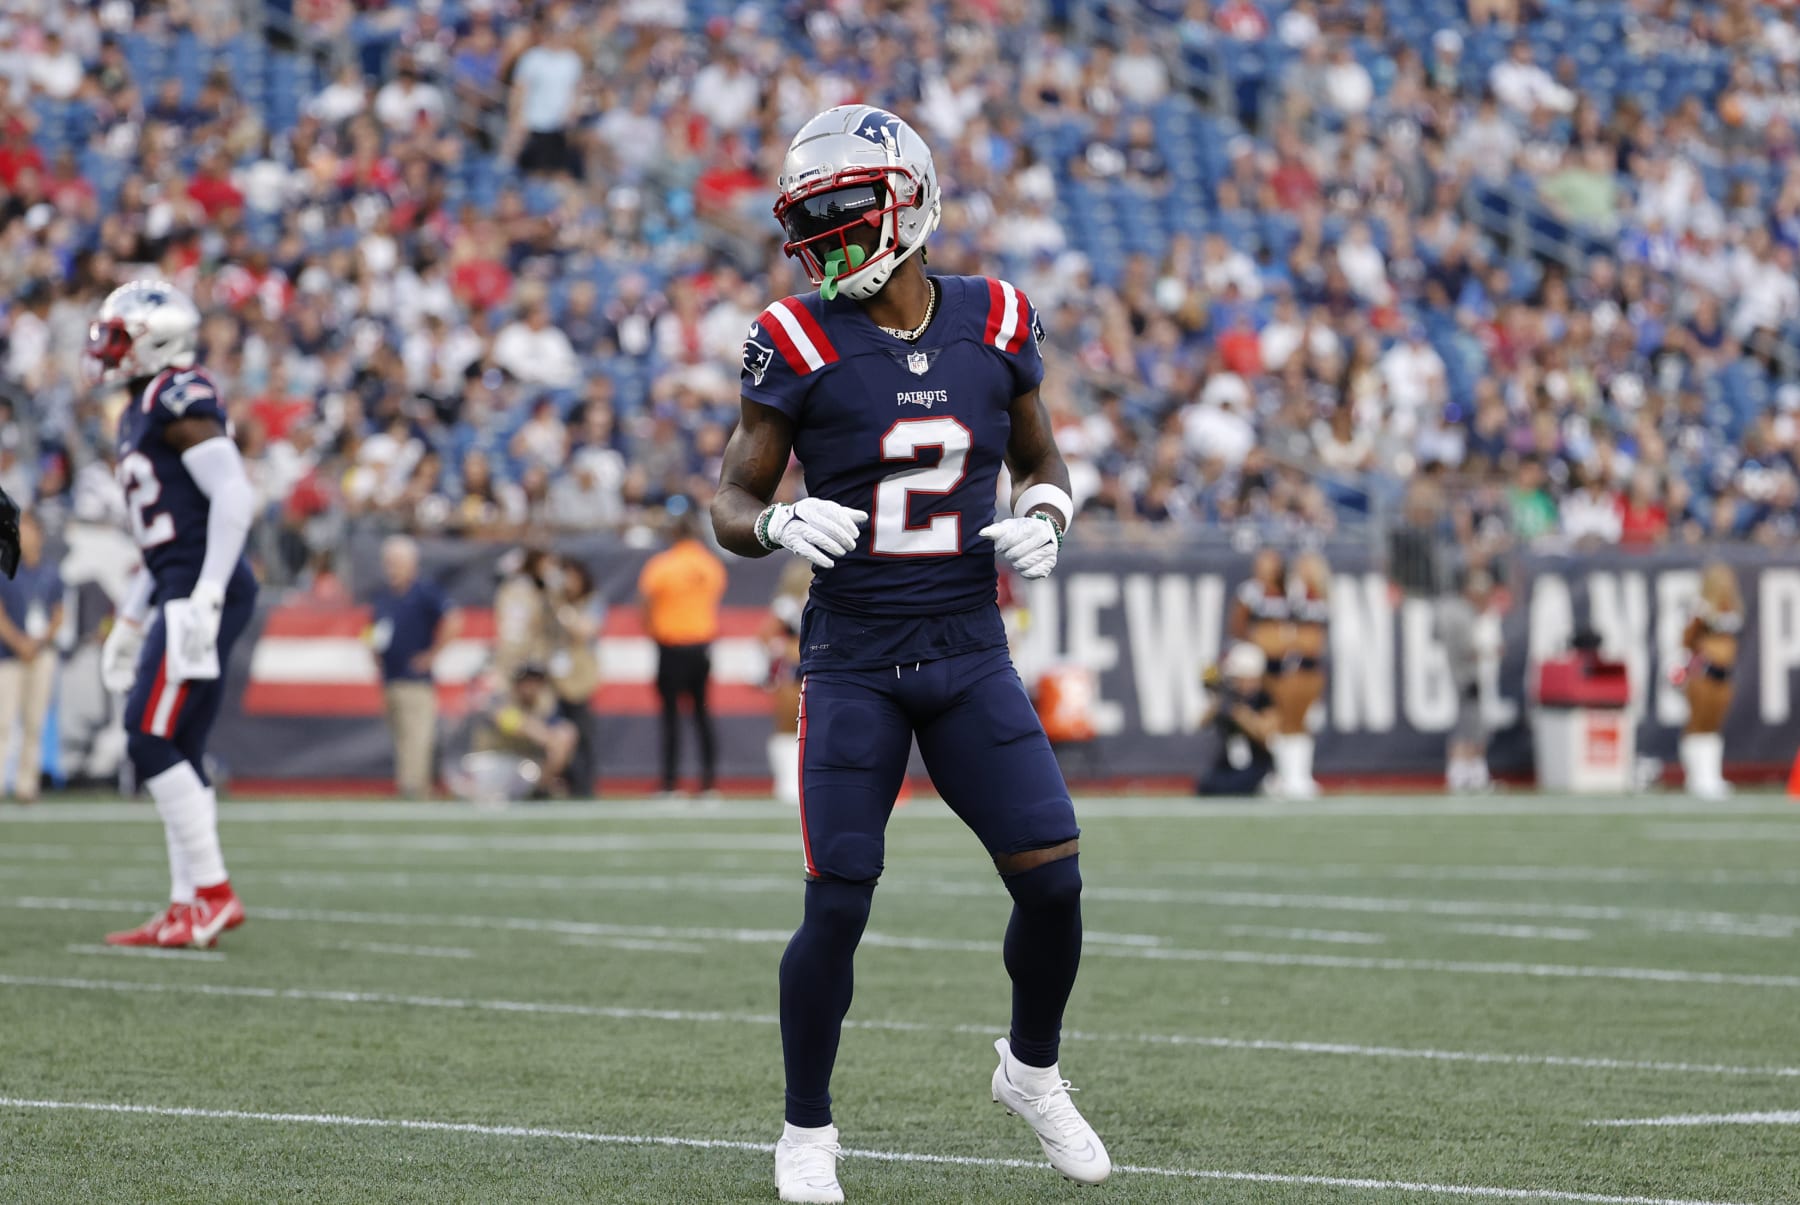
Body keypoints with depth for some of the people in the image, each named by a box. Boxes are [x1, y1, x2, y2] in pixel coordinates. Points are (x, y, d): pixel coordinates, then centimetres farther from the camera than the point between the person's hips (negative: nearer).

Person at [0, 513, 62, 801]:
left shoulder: (50, 573, 10)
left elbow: (58, 615, 12)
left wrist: (40, 641, -4)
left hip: (42, 655, 3)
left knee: (34, 723, 1)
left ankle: (26, 784, 4)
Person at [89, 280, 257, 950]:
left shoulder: (179, 399, -10)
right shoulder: (141, 412, 21)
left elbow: (233, 497, -19)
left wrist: (203, 597, -23)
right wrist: (130, 621, 27)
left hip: (205, 593, -10)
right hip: (179, 593, 10)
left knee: (152, 740, -12)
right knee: (177, 754, 9)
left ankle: (212, 894, -10)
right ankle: (189, 907, 11)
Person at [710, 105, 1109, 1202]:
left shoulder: (995, 326, 2)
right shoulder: (801, 343, -6)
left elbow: (1041, 463, 16)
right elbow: (732, 501, -1)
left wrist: (1043, 516, -6)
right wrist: (780, 523, -23)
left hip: (971, 656, 2)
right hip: (854, 660, -2)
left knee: (1052, 877, -5)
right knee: (837, 905, -7)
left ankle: (1033, 1071, 22)